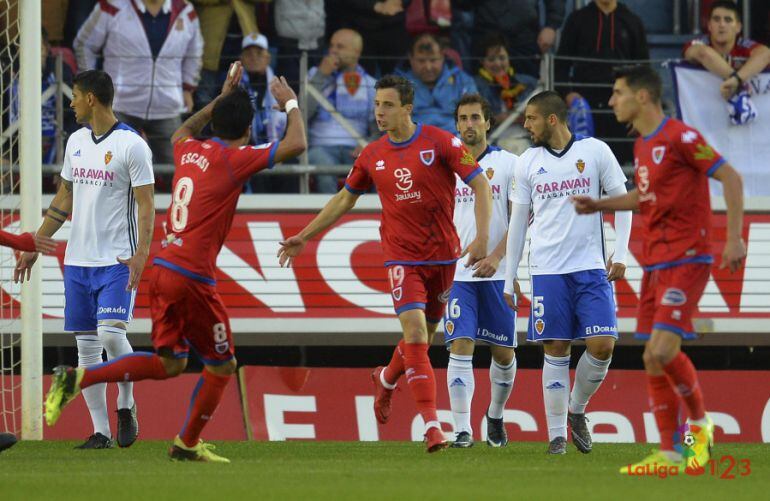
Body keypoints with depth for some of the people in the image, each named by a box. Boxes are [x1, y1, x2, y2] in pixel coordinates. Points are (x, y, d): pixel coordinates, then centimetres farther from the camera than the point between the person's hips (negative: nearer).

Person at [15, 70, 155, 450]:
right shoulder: (76, 141, 13)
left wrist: (141, 253, -21)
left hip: (117, 261, -7)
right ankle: (100, 431, 7)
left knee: (111, 333, -20)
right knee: (86, 345, 3)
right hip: (78, 260, 7)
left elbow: (146, 205, -10)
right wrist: (34, 247, 18)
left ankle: (126, 404, 4)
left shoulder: (132, 145, -8)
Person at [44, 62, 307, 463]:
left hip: (163, 269, 8)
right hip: (192, 276, -8)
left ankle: (79, 378, 2)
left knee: (169, 363, 14)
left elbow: (181, 131, 38)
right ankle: (188, 444, 19)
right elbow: (295, 145, -11)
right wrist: (291, 105, 7)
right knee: (222, 365, 9)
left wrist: (222, 98, 41)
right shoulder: (234, 159, -9)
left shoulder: (190, 151, 11)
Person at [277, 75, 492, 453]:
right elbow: (344, 199, 18)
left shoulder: (440, 142, -8)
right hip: (402, 257, 0)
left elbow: (480, 184, -7)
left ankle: (386, 380, 47)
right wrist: (305, 237, 18)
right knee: (415, 331, -17)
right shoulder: (372, 156, 3)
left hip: (443, 256, 0)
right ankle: (432, 425, -19)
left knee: (423, 337, 13)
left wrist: (482, 237, -19)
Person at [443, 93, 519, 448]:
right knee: (460, 347, -11)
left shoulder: (509, 163, 1)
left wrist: (497, 255, -18)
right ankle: (462, 430, -12)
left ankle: (495, 416, 31)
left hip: (497, 274, -1)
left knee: (503, 353, 6)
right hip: (458, 274, 1)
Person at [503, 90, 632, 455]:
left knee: (602, 346, -10)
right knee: (555, 351, -2)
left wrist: (620, 254, -6)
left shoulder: (595, 151, 1)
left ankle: (576, 410, 14)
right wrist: (508, 280, 10)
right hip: (547, 271, 1)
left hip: (591, 268, -1)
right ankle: (556, 434, 4)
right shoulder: (527, 162, 8)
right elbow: (518, 222, 12)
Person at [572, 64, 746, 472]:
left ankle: (700, 423, 4)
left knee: (662, 351, -19)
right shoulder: (642, 145, 14)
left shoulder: (680, 138, -13)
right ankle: (668, 454, 10)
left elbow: (730, 178, -13)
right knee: (653, 360, 5)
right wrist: (599, 205, 20)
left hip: (685, 260, -9)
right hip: (654, 264, 9)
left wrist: (734, 238, -18)